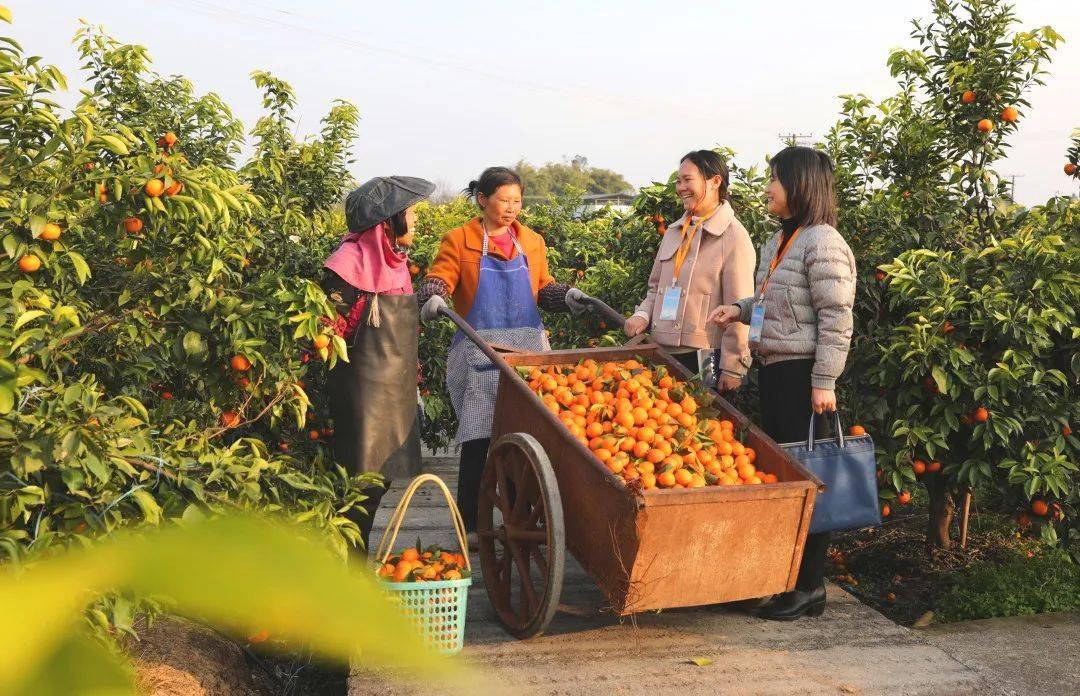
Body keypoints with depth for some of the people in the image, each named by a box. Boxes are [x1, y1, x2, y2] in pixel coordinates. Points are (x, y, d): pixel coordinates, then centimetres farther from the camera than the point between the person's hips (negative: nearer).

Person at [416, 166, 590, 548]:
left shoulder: (532, 242, 16)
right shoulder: (459, 240, 3)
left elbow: (542, 288, 18)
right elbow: (438, 278, -4)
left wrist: (566, 295, -1)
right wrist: (433, 297, -26)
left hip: (527, 349, 4)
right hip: (479, 351, -3)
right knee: (478, 439, -6)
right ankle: (472, 524, 5)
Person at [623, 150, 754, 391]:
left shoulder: (733, 236, -7)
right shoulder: (674, 232, 14)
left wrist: (732, 368, -13)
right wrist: (643, 315, 2)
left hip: (705, 359, -6)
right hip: (663, 351, 6)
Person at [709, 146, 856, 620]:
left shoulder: (822, 242, -13)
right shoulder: (779, 240, 16)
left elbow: (836, 319, -17)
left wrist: (824, 382, -20)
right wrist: (740, 309, 12)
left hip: (802, 374, -10)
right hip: (773, 368, 10)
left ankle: (810, 586, 4)